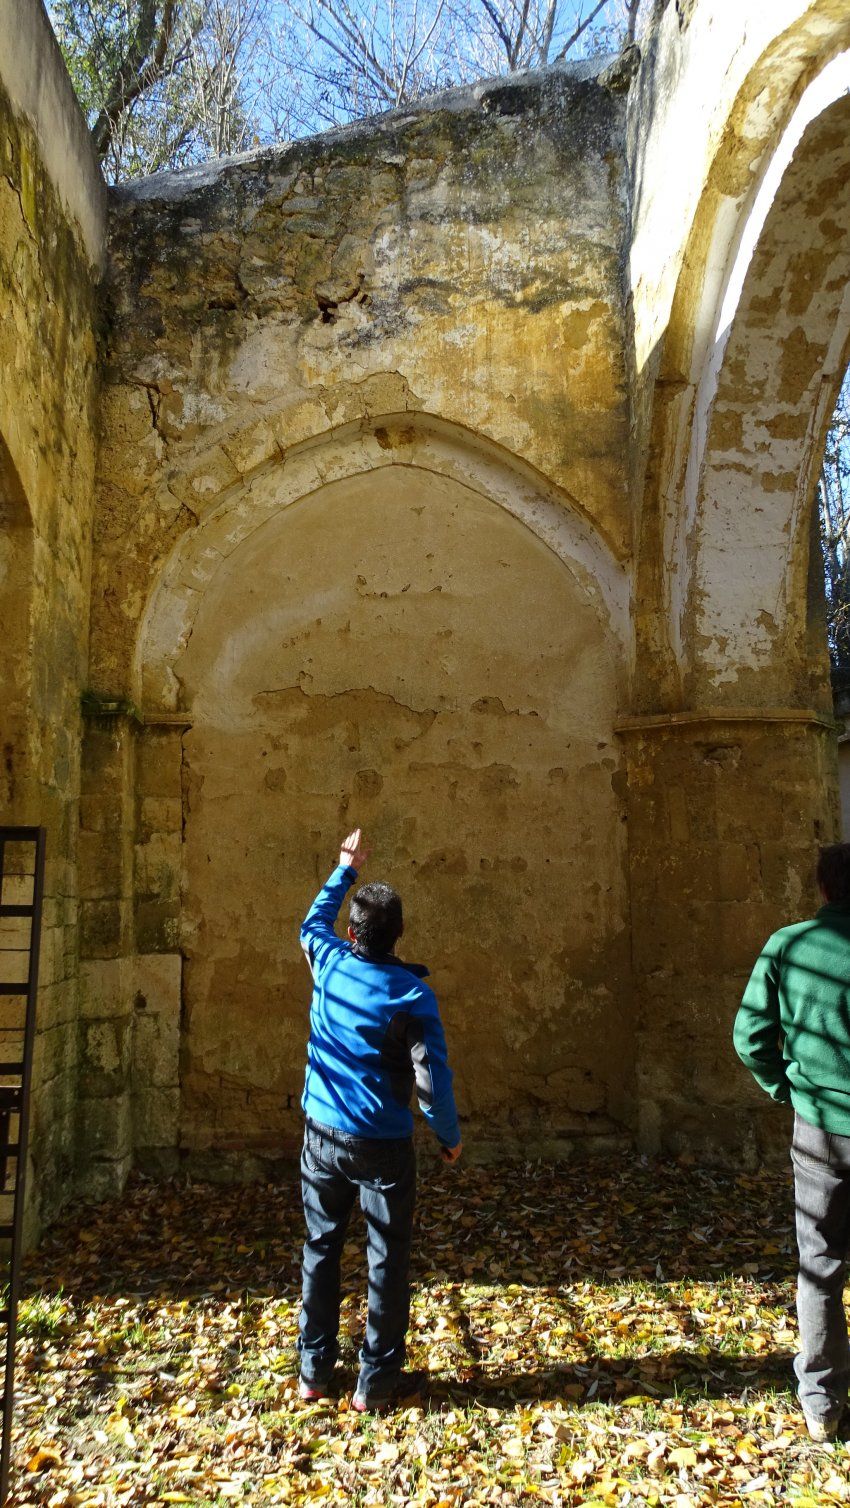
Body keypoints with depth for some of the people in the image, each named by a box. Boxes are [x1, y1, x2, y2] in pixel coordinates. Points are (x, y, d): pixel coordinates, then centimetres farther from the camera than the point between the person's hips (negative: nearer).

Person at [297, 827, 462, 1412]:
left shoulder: (329, 964, -6)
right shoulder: (411, 994, -16)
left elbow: (313, 922, 18)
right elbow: (432, 1075, -17)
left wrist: (346, 869, 28)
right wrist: (450, 1134, -1)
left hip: (322, 1137, 4)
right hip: (383, 1147, -4)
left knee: (320, 1251, 16)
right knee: (387, 1262, 9)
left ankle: (315, 1371, 26)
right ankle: (377, 1380, 18)